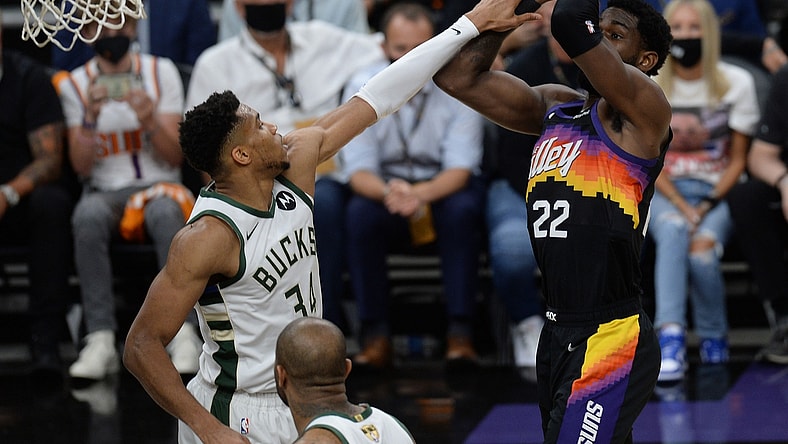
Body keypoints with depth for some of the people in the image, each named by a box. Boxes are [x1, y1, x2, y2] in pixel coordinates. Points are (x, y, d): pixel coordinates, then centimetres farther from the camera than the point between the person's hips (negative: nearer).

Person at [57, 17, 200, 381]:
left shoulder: (161, 72, 6)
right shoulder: (75, 85, 7)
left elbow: (175, 157, 1)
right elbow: (81, 167, -1)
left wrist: (150, 121, -18)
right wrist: (90, 119, -17)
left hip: (159, 186, 0)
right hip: (104, 192, 0)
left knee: (165, 212, -38)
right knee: (88, 215, -37)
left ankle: (184, 334, -43)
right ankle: (100, 340, -40)